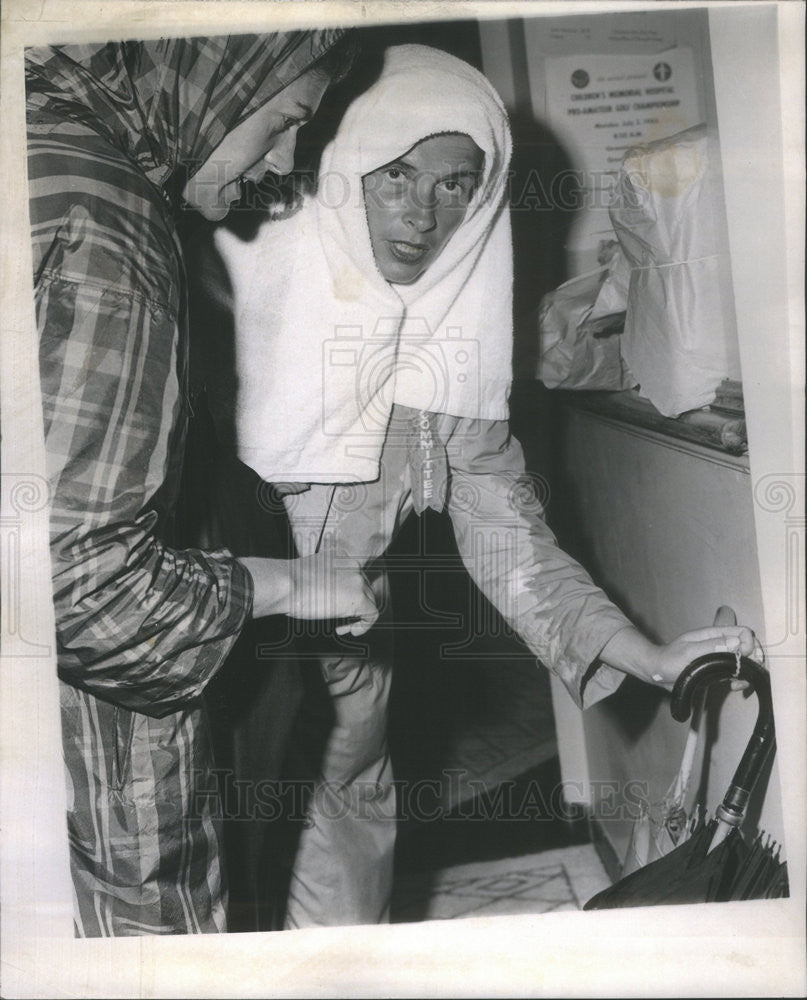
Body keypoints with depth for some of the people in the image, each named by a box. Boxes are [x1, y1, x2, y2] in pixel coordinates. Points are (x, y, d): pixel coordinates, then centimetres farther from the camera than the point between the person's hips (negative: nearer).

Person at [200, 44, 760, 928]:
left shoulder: (454, 350, -5)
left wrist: (647, 656, -12)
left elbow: (506, 535, -4)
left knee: (344, 857, 16)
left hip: (348, 676, 3)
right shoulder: (243, 273, -14)